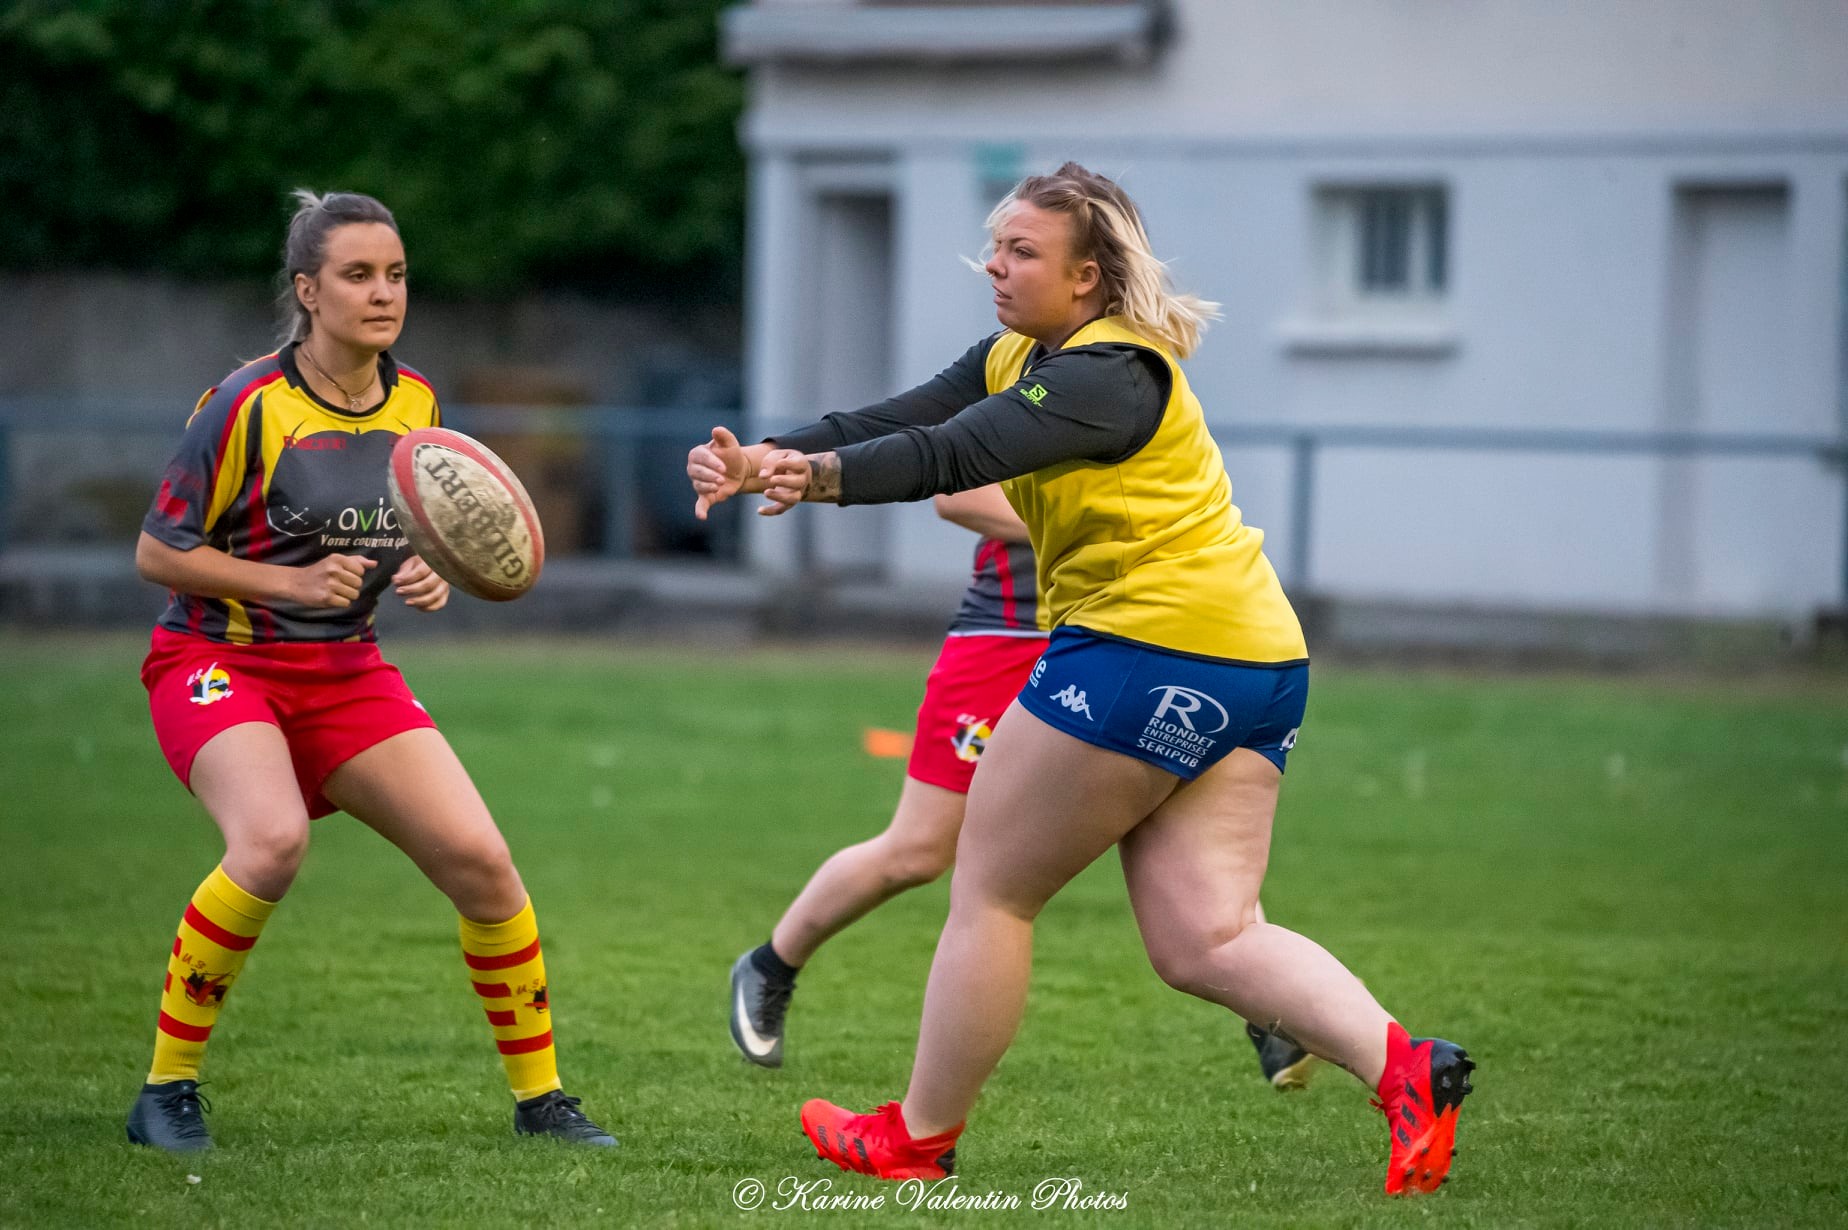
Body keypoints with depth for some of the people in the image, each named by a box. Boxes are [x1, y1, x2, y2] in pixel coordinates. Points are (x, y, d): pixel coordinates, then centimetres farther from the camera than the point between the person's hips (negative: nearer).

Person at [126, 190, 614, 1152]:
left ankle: (539, 1094, 11)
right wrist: (294, 582, -19)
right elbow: (157, 553, -11)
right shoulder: (248, 406, -16)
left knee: (479, 860, -7)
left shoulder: (414, 403, 3)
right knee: (273, 841, -33)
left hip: (346, 670, 6)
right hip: (217, 663, -6)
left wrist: (430, 579, -4)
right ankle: (166, 1090, -18)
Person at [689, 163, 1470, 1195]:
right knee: (1204, 941, 3)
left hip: (1150, 640, -10)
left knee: (991, 889, 3)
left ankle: (919, 1137, 13)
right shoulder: (1015, 359, 15)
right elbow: (900, 423, 5)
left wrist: (825, 474, -41)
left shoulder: (1112, 374, -14)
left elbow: (960, 454, -29)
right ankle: (1405, 1068, -13)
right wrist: (768, 459, -10)